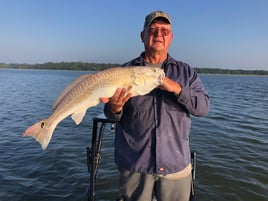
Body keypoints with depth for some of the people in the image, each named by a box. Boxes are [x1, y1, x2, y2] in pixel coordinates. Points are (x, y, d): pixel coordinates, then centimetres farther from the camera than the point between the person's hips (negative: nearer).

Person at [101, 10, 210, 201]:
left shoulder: (186, 71, 6)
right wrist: (115, 108, -24)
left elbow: (203, 107, -4)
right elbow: (112, 116, 0)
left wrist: (176, 88, -19)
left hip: (176, 165, 2)